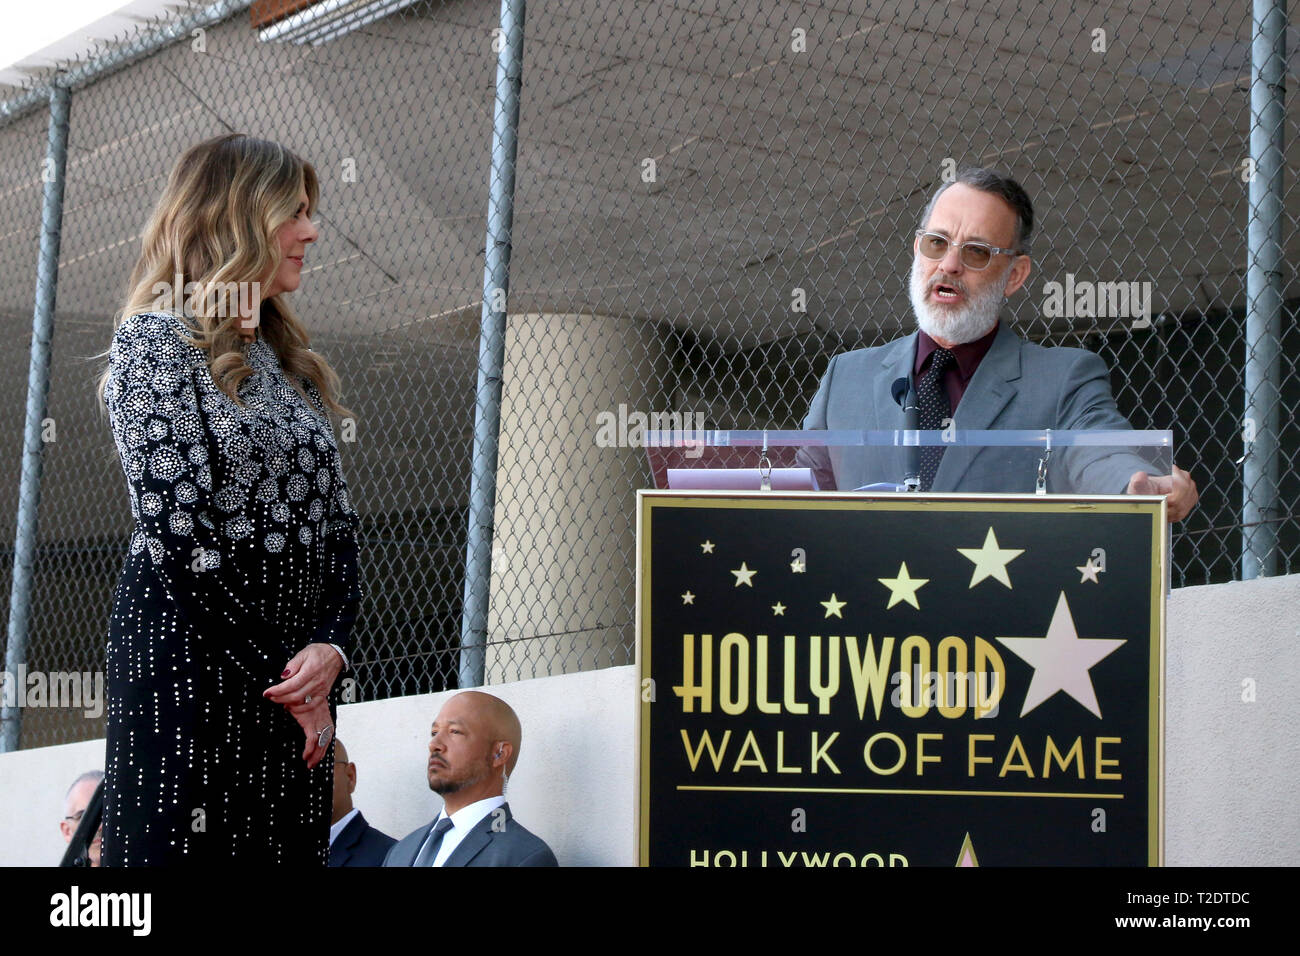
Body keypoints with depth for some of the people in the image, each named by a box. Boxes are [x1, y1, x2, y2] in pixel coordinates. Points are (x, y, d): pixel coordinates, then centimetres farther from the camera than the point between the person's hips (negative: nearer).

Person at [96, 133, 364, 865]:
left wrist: (332, 645, -6)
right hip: (191, 665, -7)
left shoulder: (293, 366, 20)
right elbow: (175, 527, -12)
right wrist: (278, 667, -13)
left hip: (295, 678, 7)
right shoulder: (158, 340, -2)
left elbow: (338, 525, 13)